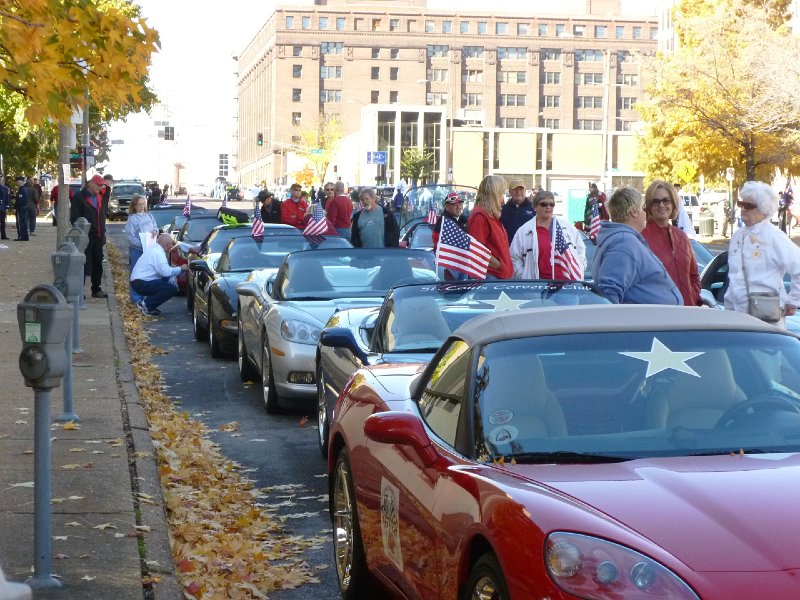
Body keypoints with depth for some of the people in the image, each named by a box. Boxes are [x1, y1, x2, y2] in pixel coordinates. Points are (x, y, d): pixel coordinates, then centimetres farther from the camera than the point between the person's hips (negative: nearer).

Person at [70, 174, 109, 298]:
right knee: (83, 265, -4)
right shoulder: (79, 197, -7)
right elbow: (74, 218, -10)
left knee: (98, 264, 12)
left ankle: (96, 290, 21)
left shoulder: (99, 198, 16)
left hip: (97, 237, 7)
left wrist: (103, 233, 13)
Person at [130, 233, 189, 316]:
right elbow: (166, 272, -25)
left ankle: (146, 300, 11)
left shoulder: (153, 248, 16)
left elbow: (163, 270, 24)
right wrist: (180, 269, -10)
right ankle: (146, 304, -10)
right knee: (172, 289, -14)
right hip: (142, 283, -10)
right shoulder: (159, 253, -16)